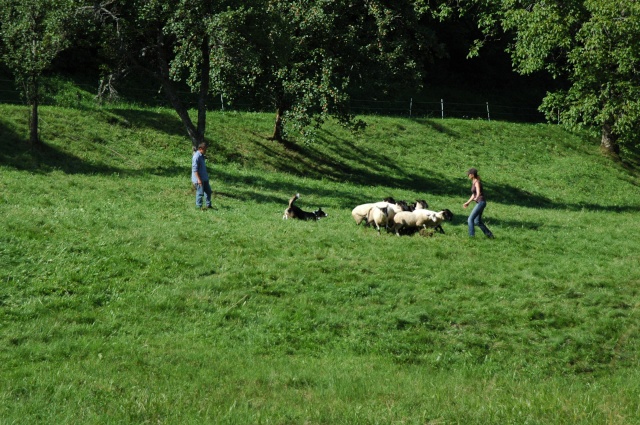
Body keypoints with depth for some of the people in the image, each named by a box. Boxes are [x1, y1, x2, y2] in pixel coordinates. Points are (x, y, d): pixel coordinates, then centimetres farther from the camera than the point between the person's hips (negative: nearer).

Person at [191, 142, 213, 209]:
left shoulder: (201, 156, 11)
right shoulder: (196, 157, -19)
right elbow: (195, 169, -22)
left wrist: (206, 175, 25)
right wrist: (198, 179, -24)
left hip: (204, 178, 10)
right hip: (199, 179, -10)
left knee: (208, 191, 13)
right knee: (200, 193, -2)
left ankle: (208, 205, 22)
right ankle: (199, 206, 9)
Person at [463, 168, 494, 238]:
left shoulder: (477, 182, -14)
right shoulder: (473, 182, 15)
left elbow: (478, 193, -27)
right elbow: (474, 195, 23)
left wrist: (476, 198, -40)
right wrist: (468, 202, 23)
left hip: (481, 203, -10)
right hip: (479, 203, 10)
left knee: (471, 219, -11)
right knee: (477, 222, 12)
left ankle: (471, 235, -12)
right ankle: (489, 235, 18)